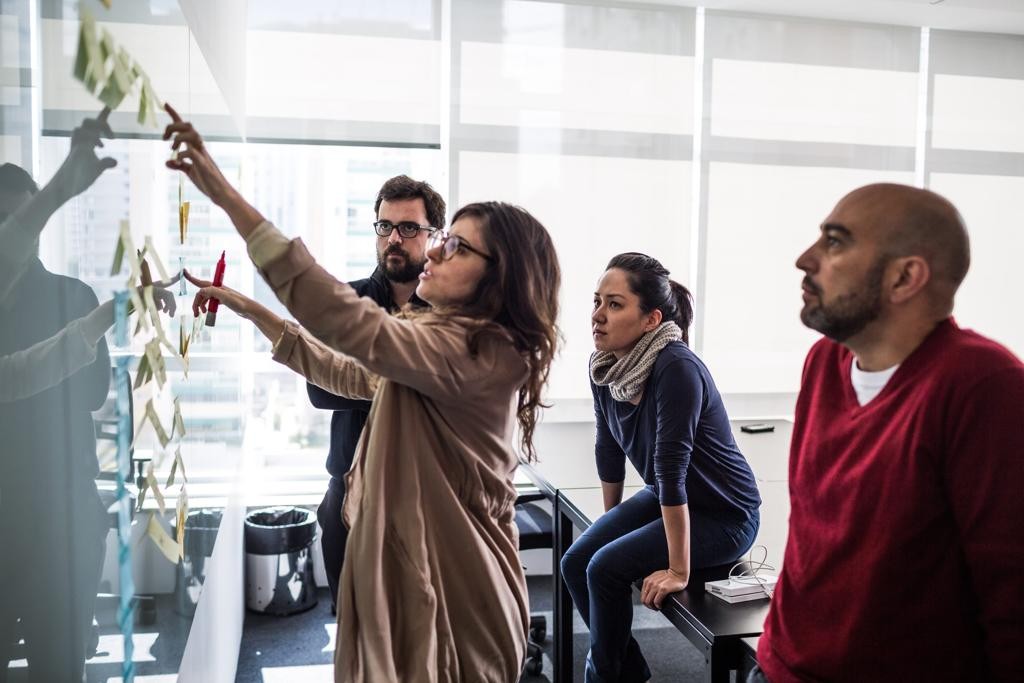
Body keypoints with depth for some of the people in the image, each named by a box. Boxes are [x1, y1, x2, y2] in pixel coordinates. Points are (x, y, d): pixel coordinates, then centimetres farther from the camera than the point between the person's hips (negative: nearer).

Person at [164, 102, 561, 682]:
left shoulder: (477, 354, -25)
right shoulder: (459, 342, 8)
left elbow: (351, 323, -36)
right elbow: (357, 376, 17)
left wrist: (228, 196, -37)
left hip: (449, 590, -10)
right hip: (417, 568, 10)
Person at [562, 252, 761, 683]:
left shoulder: (676, 369, -31)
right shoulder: (604, 365, -8)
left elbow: (671, 468, -31)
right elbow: (608, 447, 5)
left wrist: (678, 572, -28)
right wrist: (611, 523, 15)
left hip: (723, 516, -7)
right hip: (663, 499, 7)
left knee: (607, 567, -18)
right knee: (575, 564, -3)